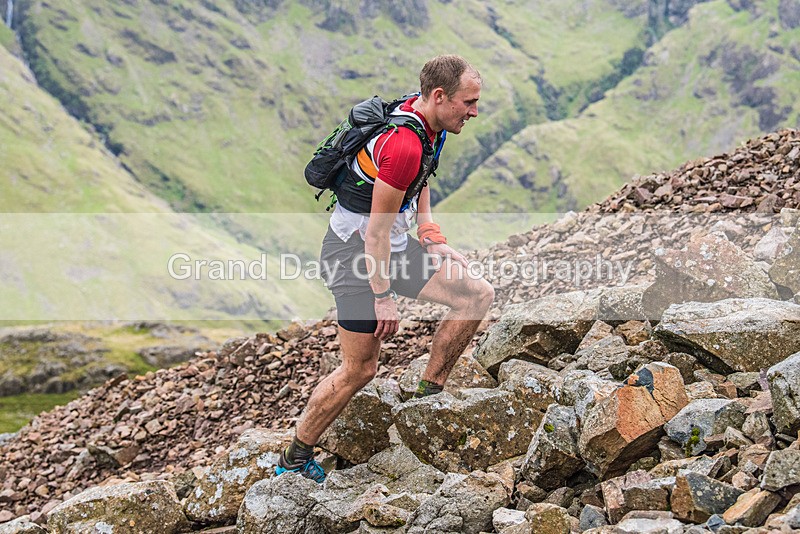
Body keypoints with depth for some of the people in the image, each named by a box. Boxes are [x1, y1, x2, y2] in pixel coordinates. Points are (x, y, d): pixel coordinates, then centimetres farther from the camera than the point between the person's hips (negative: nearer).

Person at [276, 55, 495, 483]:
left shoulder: (424, 122, 1)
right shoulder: (404, 145, -29)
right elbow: (377, 230, -25)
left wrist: (433, 240, 11)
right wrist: (383, 298, -19)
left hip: (393, 247, 9)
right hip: (355, 254, -9)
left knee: (478, 294, 2)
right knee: (360, 369, -4)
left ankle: (428, 393, 12)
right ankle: (294, 458, 11)